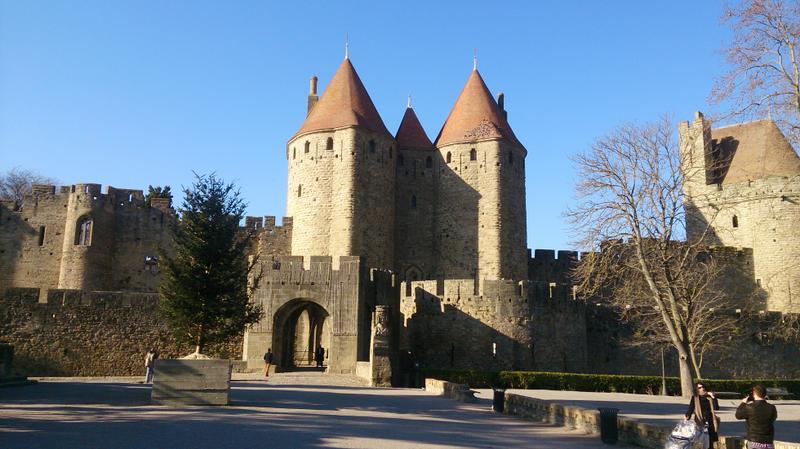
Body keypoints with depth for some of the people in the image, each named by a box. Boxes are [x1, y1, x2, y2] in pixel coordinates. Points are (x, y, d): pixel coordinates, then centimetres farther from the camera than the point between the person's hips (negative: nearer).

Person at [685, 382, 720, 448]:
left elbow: (716, 408, -2)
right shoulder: (694, 398, 2)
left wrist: (713, 397, -11)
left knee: (710, 443, 7)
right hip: (700, 424, -3)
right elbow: (690, 409, -7)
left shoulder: (709, 397, 8)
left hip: (710, 423, 3)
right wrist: (687, 417, -24)